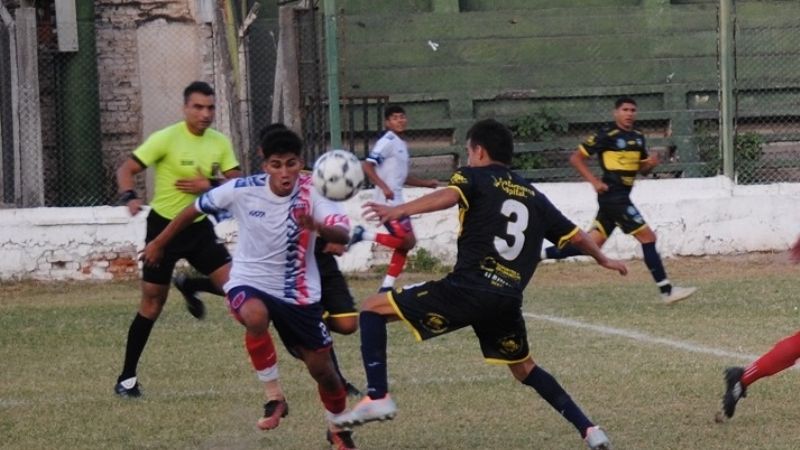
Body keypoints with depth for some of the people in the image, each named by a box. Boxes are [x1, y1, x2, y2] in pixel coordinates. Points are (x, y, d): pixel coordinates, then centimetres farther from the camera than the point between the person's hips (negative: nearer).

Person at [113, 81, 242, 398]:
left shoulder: (220, 143, -1)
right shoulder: (166, 139, -15)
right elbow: (126, 169, -15)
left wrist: (210, 185, -19)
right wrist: (129, 197, -34)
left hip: (199, 226, 4)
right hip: (164, 225, -4)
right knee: (153, 303, 0)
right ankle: (127, 378, 10)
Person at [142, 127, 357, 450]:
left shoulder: (311, 192, -18)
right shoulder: (243, 191, -16)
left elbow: (342, 234, -34)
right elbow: (195, 209, 0)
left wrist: (316, 226, -56)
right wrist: (159, 244, 10)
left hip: (300, 293, 1)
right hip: (250, 283, -1)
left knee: (322, 369, 7)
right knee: (256, 316, -38)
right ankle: (273, 397, -19)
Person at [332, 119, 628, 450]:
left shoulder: (475, 177, 7)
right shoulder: (532, 196, 23)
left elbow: (449, 196, -16)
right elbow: (576, 236, 31)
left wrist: (400, 210, -26)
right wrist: (603, 260, 50)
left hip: (468, 289, -6)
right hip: (508, 300, 6)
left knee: (373, 308, 6)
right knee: (524, 369, 29)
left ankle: (377, 397, -9)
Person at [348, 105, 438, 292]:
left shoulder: (401, 144, 18)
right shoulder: (387, 142, -11)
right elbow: (367, 166, -20)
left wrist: (427, 183, 23)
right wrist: (383, 187, -28)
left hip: (396, 202, 9)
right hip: (388, 202, -9)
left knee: (404, 244, 9)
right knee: (407, 240, -13)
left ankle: (387, 287, 11)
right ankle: (364, 234, -5)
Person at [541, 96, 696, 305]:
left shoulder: (638, 138, 13)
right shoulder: (606, 135, -10)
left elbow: (641, 168, 22)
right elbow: (576, 158, -7)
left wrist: (651, 163, -1)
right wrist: (595, 181, -15)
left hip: (621, 198, 9)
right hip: (613, 195, -9)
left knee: (591, 244, 9)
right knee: (647, 237, -10)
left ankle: (539, 254, 15)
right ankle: (666, 291, -7)